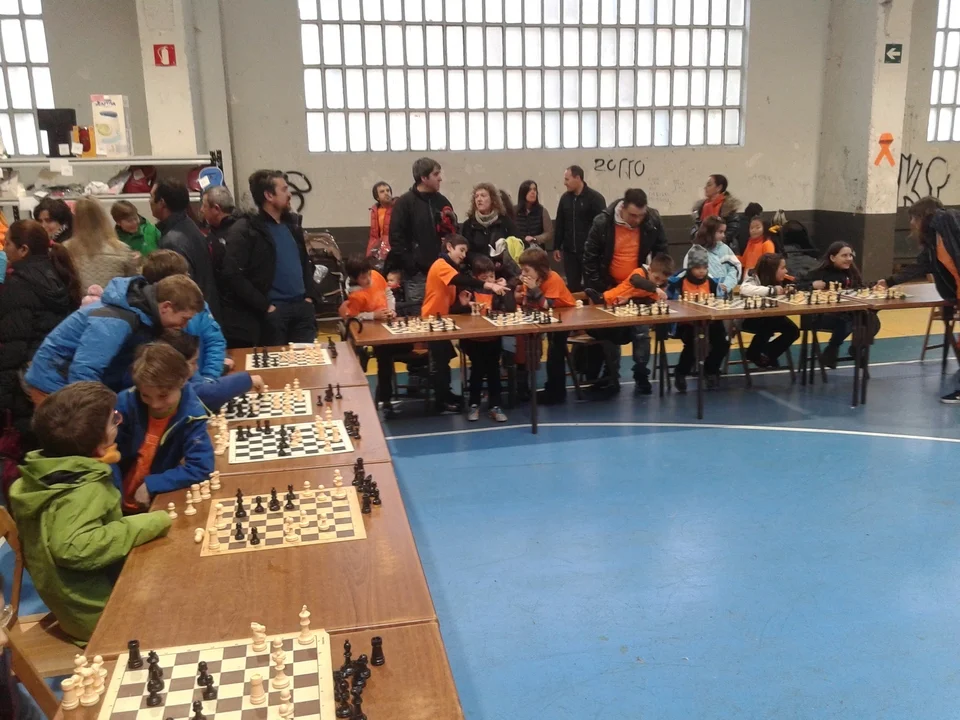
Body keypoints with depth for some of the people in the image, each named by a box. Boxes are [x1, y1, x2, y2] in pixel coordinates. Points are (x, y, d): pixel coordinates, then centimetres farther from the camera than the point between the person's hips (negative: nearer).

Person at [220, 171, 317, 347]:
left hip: (302, 306, 6)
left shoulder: (292, 223, 15)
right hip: (273, 311, -6)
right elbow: (233, 275, -15)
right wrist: (265, 306, -15)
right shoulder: (244, 230, -7)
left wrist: (309, 295, 9)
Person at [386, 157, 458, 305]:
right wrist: (410, 265, -14)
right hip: (417, 274, -5)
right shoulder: (405, 202, -3)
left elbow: (453, 232, 22)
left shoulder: (441, 201, 14)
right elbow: (396, 237, -9)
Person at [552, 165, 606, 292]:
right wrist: (556, 247, 12)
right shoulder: (565, 198, 9)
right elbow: (559, 224, 15)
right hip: (569, 251, 5)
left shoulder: (595, 198, -8)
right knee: (572, 286, 9)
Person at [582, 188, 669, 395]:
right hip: (610, 289, -1)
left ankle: (642, 377, 10)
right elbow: (590, 257, -8)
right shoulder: (603, 222, -16)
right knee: (610, 334, 6)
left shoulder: (653, 221, -10)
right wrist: (595, 288, -9)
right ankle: (612, 379, 17)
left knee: (641, 334, -1)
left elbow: (661, 252, 4)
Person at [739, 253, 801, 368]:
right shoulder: (753, 279, -24)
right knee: (767, 326, -35)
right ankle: (753, 354, -5)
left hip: (770, 316, 7)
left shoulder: (778, 281, -1)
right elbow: (744, 289, -46)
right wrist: (772, 290, -41)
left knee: (793, 330, -9)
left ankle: (768, 354, 12)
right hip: (749, 318, -7)